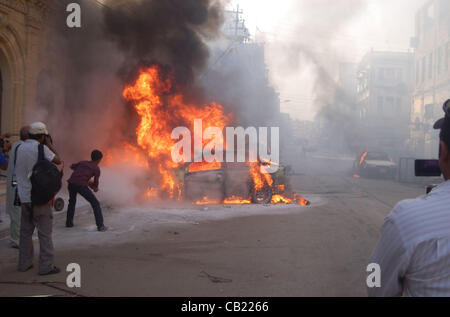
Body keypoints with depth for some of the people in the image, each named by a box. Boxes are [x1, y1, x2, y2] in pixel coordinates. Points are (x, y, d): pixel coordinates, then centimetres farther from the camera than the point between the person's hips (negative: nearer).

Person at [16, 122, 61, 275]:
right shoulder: (41, 149, -12)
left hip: (24, 197, 6)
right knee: (45, 232, 0)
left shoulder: (20, 148, 7)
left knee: (26, 231, 15)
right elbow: (58, 161, 1)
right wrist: (49, 145, 10)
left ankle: (24, 263, 20)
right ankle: (46, 266, 2)